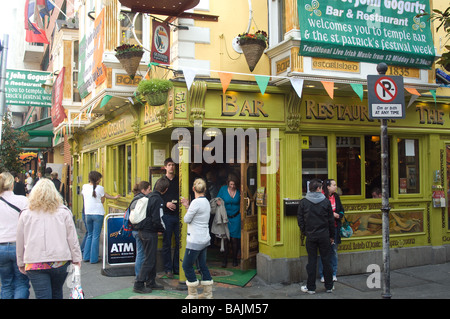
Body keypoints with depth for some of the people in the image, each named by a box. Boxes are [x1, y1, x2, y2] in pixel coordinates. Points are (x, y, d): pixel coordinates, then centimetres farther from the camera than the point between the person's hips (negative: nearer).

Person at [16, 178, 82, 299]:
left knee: (42, 295, -1)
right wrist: (76, 259, 9)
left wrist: (21, 263, 20)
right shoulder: (64, 212, 1)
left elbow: (20, 242, 9)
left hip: (35, 265, -1)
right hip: (60, 261, 1)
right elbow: (72, 239, 1)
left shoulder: (26, 214, 3)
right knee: (57, 293, 18)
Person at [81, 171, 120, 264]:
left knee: (90, 234, 18)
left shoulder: (84, 187, 3)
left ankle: (86, 257, 20)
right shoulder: (100, 188, -10)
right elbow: (102, 201, -3)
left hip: (87, 213, 5)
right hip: (98, 213, -5)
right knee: (96, 236, 2)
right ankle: (93, 258, 5)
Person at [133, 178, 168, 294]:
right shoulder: (158, 199, -18)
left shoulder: (149, 196, 9)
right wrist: (162, 229, -4)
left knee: (152, 258, 18)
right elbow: (156, 220, -22)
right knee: (149, 260, -1)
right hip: (150, 232, -9)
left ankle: (151, 283, 27)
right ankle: (138, 285, 3)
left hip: (143, 231, 9)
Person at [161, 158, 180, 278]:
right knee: (167, 243, 3)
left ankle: (177, 268, 15)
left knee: (180, 242, 3)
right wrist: (166, 203, -14)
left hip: (178, 215, 2)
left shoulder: (179, 181, 10)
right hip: (166, 215, -2)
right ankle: (168, 269, 13)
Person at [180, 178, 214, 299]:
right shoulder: (206, 202, 9)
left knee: (187, 266, 3)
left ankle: (193, 294, 11)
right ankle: (208, 293, 22)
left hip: (195, 241, -9)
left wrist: (187, 209, 6)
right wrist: (187, 206, 10)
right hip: (204, 239, 9)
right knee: (202, 265, 16)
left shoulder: (196, 202, -19)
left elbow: (186, 219, -12)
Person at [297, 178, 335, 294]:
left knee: (312, 261, 5)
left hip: (310, 236, 0)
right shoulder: (326, 201, -2)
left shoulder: (303, 202, -3)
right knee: (326, 260, 9)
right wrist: (332, 236, 11)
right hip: (324, 235, 0)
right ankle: (329, 286, 18)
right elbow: (331, 220, 3)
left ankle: (311, 287, 10)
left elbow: (300, 219, -2)